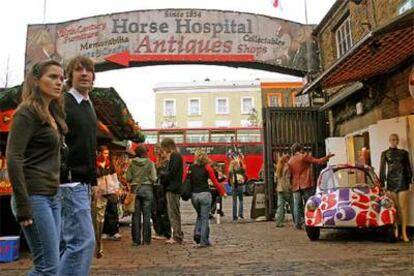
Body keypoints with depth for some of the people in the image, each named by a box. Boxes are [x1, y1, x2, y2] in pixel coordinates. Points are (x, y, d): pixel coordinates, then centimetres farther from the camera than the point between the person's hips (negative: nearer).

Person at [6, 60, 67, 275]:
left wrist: (58, 194, 12)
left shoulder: (53, 114, 16)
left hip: (53, 197, 9)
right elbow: (13, 158, -17)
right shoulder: (27, 112, -9)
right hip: (35, 196, -9)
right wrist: (23, 206, -20)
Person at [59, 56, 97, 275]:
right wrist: (65, 176, -21)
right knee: (84, 241, -11)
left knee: (67, 241, 14)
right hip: (70, 182, -9)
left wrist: (93, 181, 21)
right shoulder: (62, 103, -9)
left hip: (83, 183, 9)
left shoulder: (89, 107, 18)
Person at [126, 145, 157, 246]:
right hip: (147, 188, -2)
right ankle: (146, 239, 5)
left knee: (136, 215, 7)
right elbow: (154, 178, -8)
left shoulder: (132, 163, 0)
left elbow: (128, 178, -2)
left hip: (135, 189, 2)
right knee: (146, 214, 4)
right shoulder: (150, 163, -5)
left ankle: (136, 240, 8)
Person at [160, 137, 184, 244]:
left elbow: (171, 173, -19)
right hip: (173, 188, 10)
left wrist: (164, 182, -7)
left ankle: (177, 236, -2)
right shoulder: (175, 156, 18)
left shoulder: (175, 156, -13)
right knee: (174, 213, 14)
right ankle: (178, 235, 20)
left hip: (173, 188, -10)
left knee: (174, 213, -6)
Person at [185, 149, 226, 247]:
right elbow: (215, 182, -1)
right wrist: (222, 192, 9)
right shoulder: (207, 167, -2)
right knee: (204, 217, 4)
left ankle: (197, 233, 6)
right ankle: (203, 241, 4)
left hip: (194, 195, 3)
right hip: (204, 194, -3)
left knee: (199, 215, 24)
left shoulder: (190, 168, 4)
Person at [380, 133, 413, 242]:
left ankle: (404, 232, -2)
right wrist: (382, 183, 0)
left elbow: (408, 167, 11)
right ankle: (395, 229, 8)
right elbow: (382, 169, 6)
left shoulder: (404, 153, 11)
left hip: (402, 181, 0)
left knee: (403, 207, -3)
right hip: (391, 181, 0)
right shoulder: (384, 154, 9)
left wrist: (410, 180, 1)